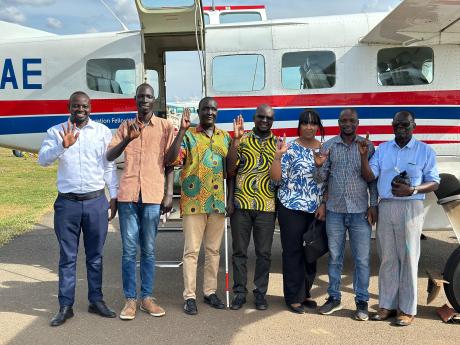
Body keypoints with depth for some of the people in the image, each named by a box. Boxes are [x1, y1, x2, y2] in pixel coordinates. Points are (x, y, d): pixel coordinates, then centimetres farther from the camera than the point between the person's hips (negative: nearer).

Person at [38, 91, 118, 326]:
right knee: (67, 257, 5)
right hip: (67, 202, -1)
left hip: (96, 201, 1)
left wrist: (114, 195, 4)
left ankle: (96, 301, 20)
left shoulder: (103, 131, 6)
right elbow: (42, 159, -9)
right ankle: (65, 306, 12)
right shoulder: (56, 132, 4)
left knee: (95, 255, 10)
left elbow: (109, 166, 7)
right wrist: (63, 146, -26)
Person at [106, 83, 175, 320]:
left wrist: (169, 193, -2)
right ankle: (130, 299, 9)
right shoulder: (126, 127, 12)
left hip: (153, 195, -1)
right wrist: (128, 139, -13)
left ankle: (147, 297, 14)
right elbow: (109, 156, 3)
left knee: (148, 250, 6)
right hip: (128, 195, 1)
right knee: (129, 250, 3)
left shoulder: (165, 127, 7)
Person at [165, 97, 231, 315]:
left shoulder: (225, 137, 12)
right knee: (191, 250, 0)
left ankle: (210, 291, 22)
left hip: (218, 202, 4)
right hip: (194, 202, -4)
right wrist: (181, 131, -19)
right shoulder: (188, 135, -1)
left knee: (213, 249, 11)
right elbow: (171, 160, -15)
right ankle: (189, 296, 6)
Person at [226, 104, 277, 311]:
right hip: (241, 204, 0)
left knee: (264, 253, 7)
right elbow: (230, 169, -5)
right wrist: (236, 140, -11)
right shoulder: (242, 140, 6)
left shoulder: (279, 143, 9)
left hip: (267, 206, 1)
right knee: (239, 251, 6)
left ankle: (260, 292, 19)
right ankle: (240, 292, 18)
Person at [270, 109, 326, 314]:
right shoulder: (290, 148, -4)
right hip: (292, 207, -4)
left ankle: (305, 293, 26)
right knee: (293, 251, 1)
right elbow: (276, 177, -8)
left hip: (315, 210, 4)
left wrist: (323, 205, 0)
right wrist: (278, 155, -21)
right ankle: (293, 297, 11)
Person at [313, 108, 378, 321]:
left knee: (362, 259, 3)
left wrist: (373, 205, -3)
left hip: (360, 211, -1)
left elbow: (373, 178, 4)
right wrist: (319, 166, -18)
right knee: (334, 257, 11)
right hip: (335, 210, 1)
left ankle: (362, 302, 14)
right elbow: (322, 178, 3)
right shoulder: (329, 146, 4)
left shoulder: (367, 146, 3)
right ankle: (334, 298, 23)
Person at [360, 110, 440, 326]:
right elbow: (369, 177, 4)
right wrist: (364, 156, -13)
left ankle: (407, 309, 8)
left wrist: (412, 190, -17)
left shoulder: (425, 151, 3)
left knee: (408, 258, 0)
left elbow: (434, 183, 1)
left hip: (410, 208, -3)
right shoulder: (382, 149, 12)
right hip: (385, 207, 4)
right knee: (387, 258, 8)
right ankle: (387, 305, 18)